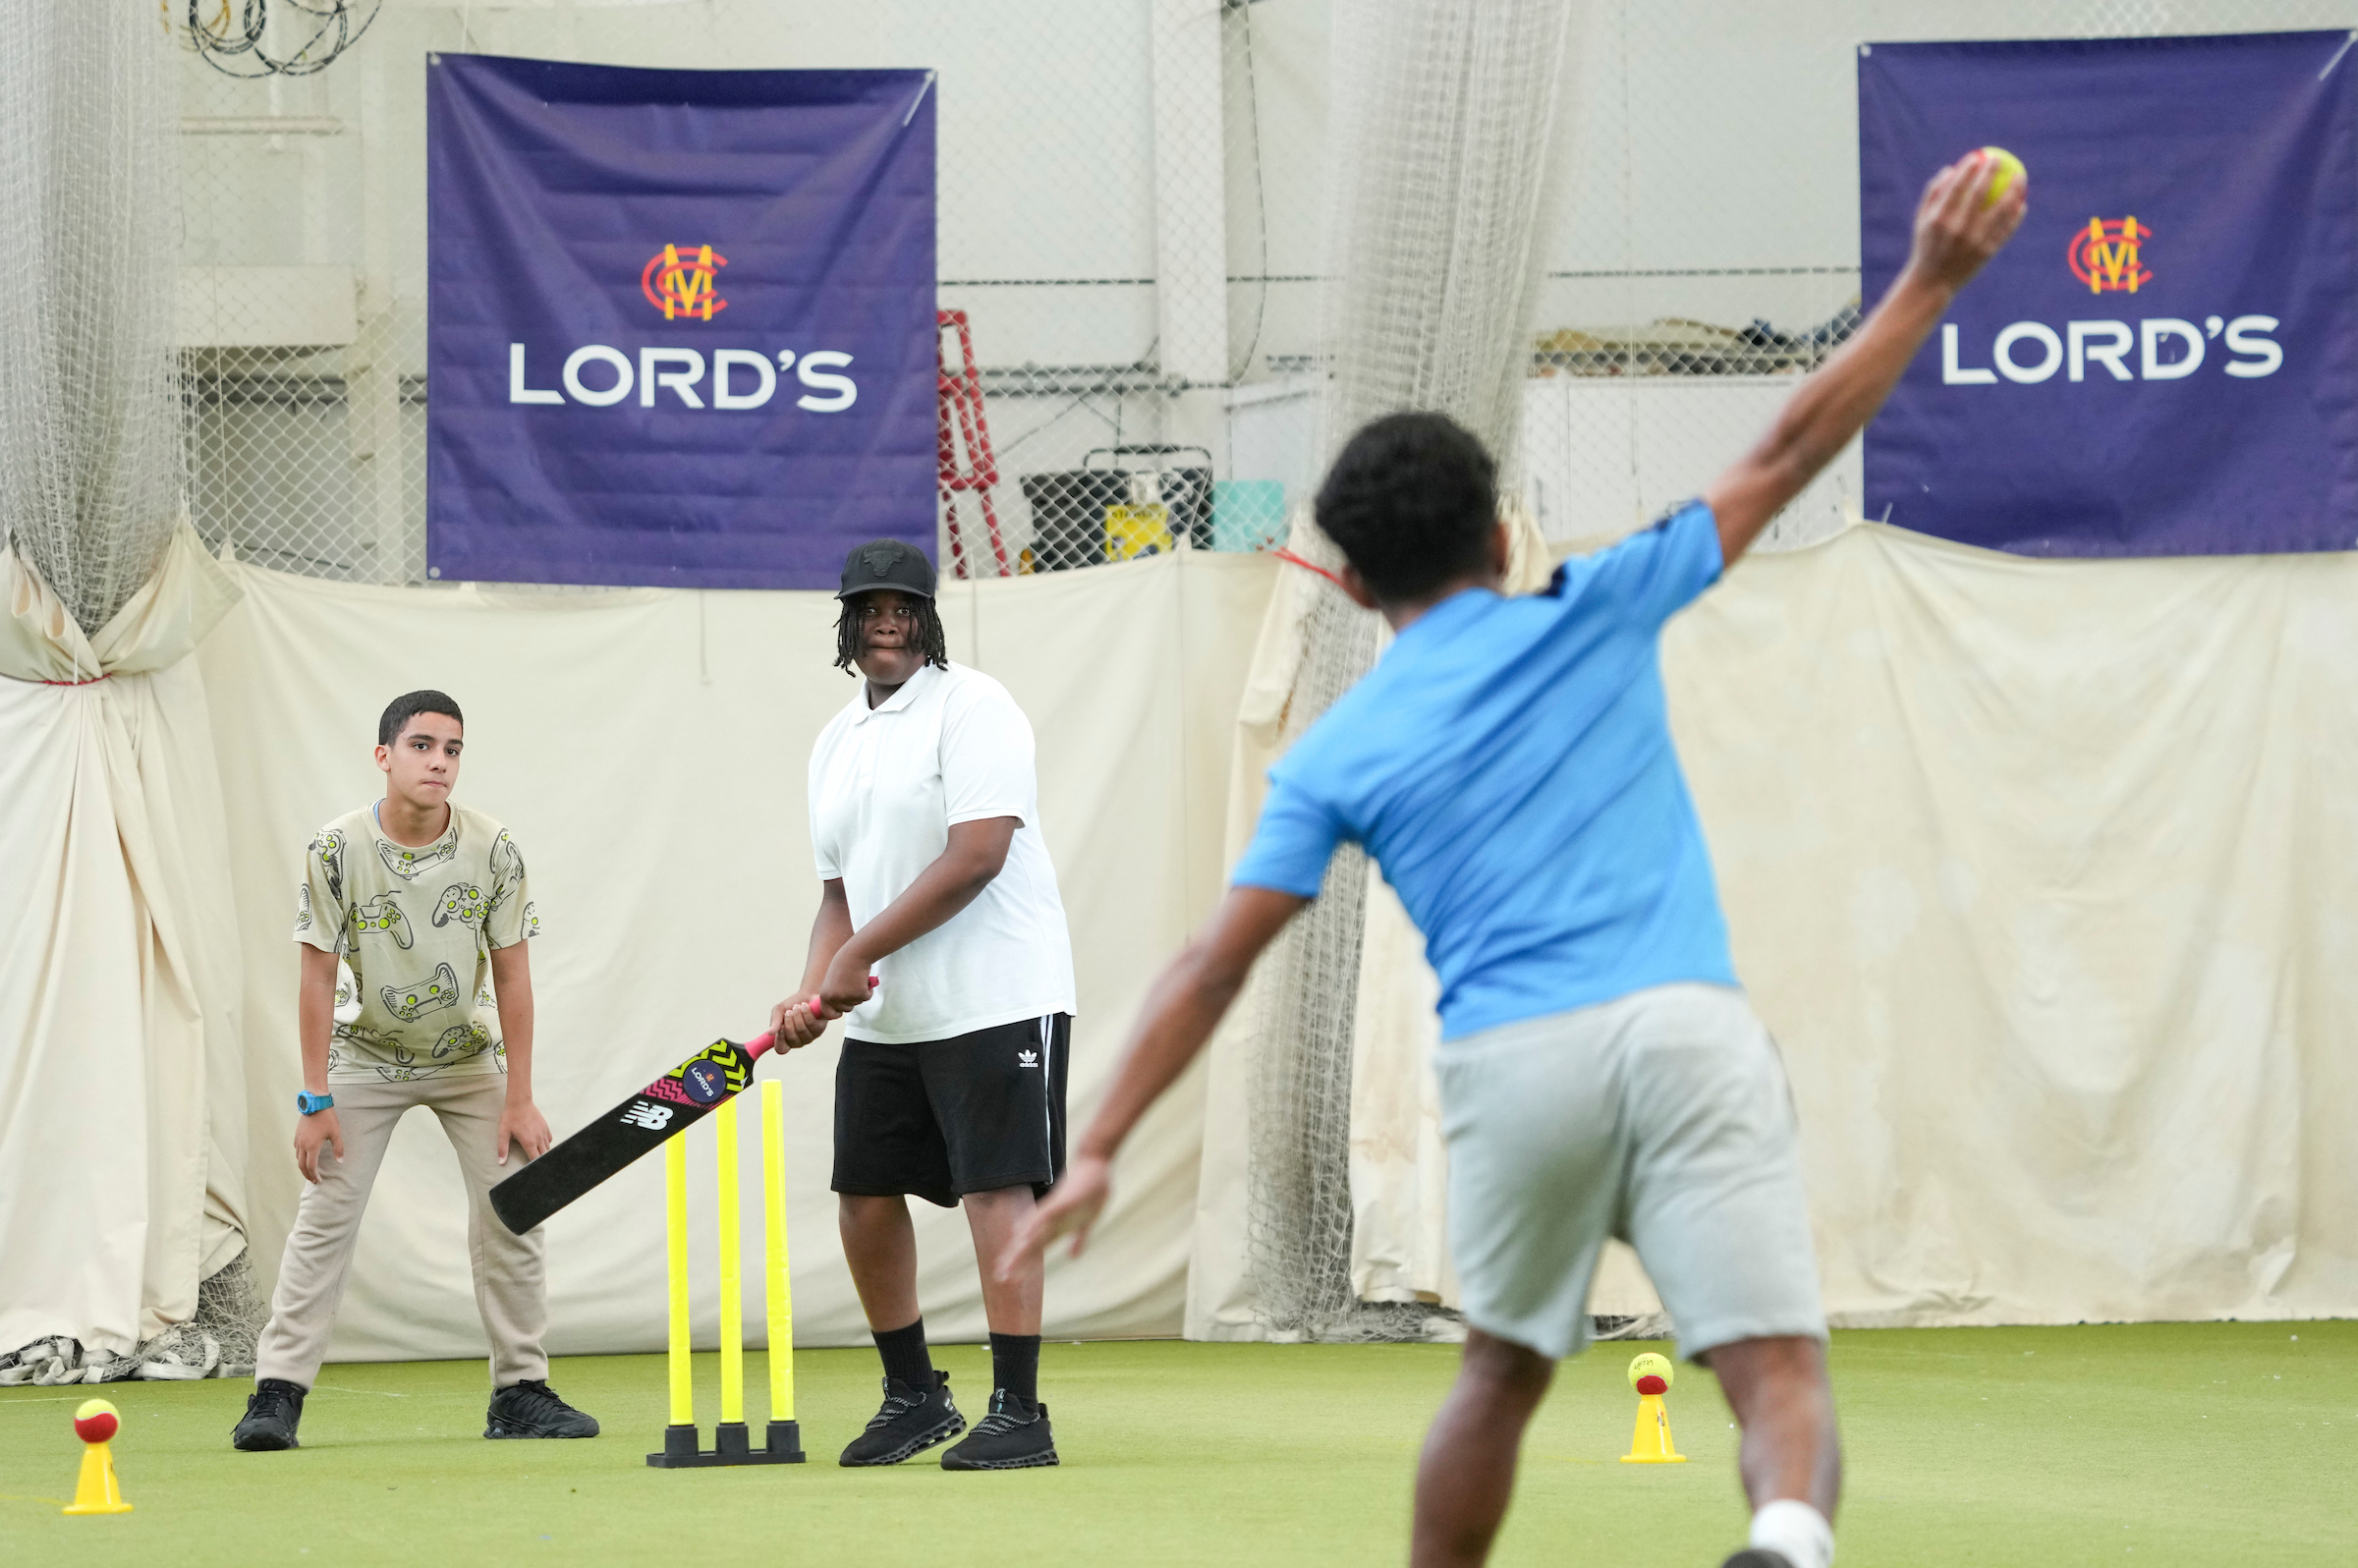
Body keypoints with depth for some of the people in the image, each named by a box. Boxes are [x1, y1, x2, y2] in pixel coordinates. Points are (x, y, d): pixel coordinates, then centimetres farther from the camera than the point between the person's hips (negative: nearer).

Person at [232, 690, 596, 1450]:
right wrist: (315, 1100, -15)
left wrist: (519, 1099, -10)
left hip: (468, 1057, 1)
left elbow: (512, 977, -9)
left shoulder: (493, 850, -14)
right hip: (365, 1056, -1)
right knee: (325, 1216, -9)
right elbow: (318, 975, -13)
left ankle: (521, 1391, 4)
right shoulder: (338, 849, -17)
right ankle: (278, 1392, -6)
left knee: (510, 1211, -6)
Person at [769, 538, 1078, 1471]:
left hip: (995, 1000, -8)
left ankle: (1018, 1414, -9)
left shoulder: (971, 708, -9)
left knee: (996, 1192, -11)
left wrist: (856, 957, -17)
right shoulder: (835, 745, 15)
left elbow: (975, 857, -19)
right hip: (883, 1020, 8)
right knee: (864, 1201, 8)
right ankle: (914, 1398, 23)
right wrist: (813, 994, -1)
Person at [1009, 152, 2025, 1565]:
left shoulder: (1336, 758, 14)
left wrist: (1101, 1152, 13)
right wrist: (1932, 282, 16)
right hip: (1682, 1028, -2)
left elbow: (1213, 970, 9)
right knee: (1782, 1381, -10)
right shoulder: (1596, 615, 11)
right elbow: (1783, 460, 12)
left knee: (1503, 1372, 25)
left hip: (1508, 1065, 2)